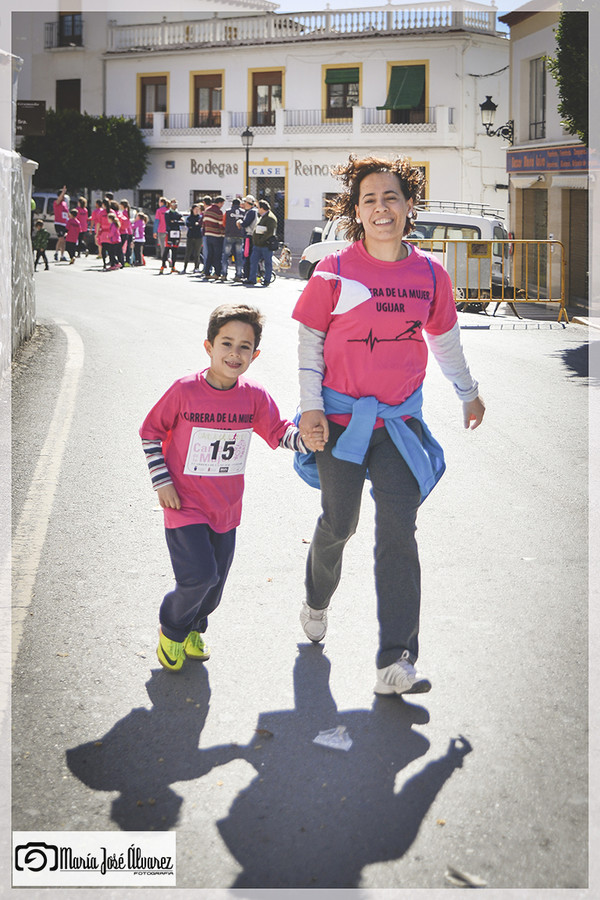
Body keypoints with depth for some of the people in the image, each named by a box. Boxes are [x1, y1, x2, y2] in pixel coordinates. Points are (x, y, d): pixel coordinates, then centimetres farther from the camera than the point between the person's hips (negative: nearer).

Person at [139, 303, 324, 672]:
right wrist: (162, 482, -8)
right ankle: (173, 630, 16)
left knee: (215, 581, 14)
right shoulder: (184, 391, -14)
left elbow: (278, 431, -2)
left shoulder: (254, 396, -6)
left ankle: (193, 629, 44)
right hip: (186, 504, -4)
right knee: (199, 576, -14)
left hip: (226, 509, 4)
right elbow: (150, 433, -4)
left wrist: (305, 439, -24)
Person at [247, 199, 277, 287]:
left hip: (266, 245, -9)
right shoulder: (262, 217, 19)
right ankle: (252, 279, 4)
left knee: (268, 263, 1)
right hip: (257, 245, 9)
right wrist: (255, 239, 15)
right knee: (253, 260, 3)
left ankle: (267, 280, 7)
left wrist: (262, 240, -21)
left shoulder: (270, 218, -12)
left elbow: (270, 232, -20)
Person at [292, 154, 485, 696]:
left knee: (399, 529, -9)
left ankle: (396, 661, -9)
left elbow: (445, 338, 16)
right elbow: (309, 338, 0)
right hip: (341, 415, -1)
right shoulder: (335, 272, -7)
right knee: (339, 524, 9)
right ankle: (316, 602, 43)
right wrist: (310, 406, -8)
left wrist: (468, 393, 26)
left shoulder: (430, 274, 0)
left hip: (401, 418, 1)